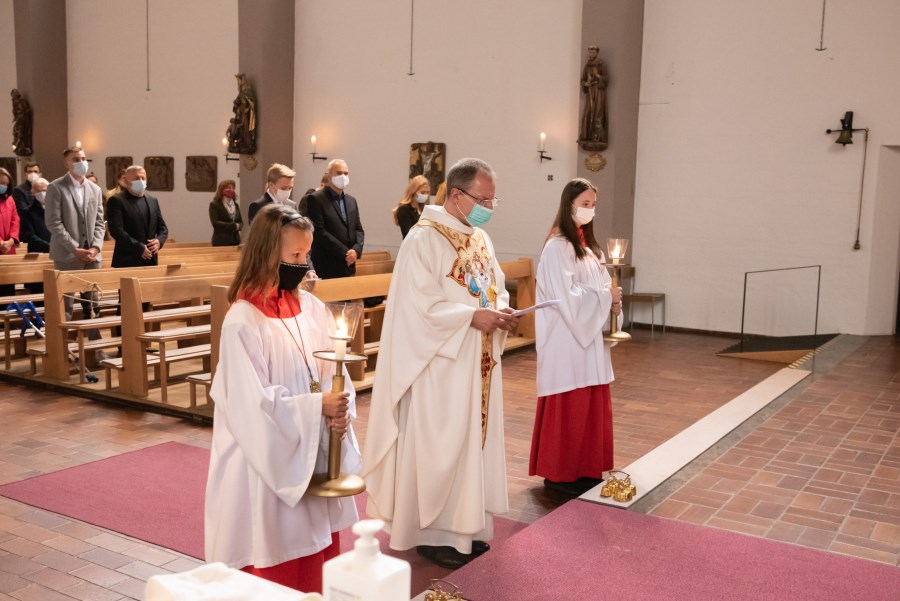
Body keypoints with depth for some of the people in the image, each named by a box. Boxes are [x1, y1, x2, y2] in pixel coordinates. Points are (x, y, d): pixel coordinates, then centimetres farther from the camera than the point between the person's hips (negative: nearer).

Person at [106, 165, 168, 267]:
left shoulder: (153, 201, 15)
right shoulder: (117, 201, -4)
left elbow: (163, 227, 18)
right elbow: (116, 230, -13)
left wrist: (159, 240, -4)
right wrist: (139, 247, -17)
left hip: (151, 261, 6)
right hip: (127, 262, -6)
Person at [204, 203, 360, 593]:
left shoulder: (313, 308, 2)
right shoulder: (242, 322, -17)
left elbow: (336, 373, 6)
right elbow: (253, 404, -18)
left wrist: (340, 409, -13)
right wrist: (316, 406, -18)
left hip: (316, 452, 6)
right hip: (270, 462, -6)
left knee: (316, 546, 18)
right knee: (276, 562, 9)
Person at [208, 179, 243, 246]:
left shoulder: (236, 205, 17)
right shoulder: (214, 205, -2)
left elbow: (241, 222, 16)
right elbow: (215, 223, -13)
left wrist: (238, 226, -9)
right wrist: (233, 225, -15)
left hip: (235, 241, 6)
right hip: (221, 242, -6)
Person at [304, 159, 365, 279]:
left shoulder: (351, 201, 17)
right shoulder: (315, 199, -5)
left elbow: (358, 229, 14)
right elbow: (319, 231, -13)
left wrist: (356, 250, -7)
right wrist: (344, 253, -15)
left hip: (348, 266, 6)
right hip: (326, 268, -6)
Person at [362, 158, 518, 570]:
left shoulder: (481, 239, 12)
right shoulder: (424, 239, -14)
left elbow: (495, 289, 18)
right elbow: (419, 304, -20)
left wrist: (501, 313, -4)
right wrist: (472, 317, -22)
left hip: (477, 365, 8)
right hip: (440, 366, -8)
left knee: (474, 440, 14)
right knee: (438, 446, 0)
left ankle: (466, 525, 28)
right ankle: (432, 532, 15)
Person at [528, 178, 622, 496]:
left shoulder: (586, 244, 15)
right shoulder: (557, 247, -14)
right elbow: (567, 297, -19)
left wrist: (610, 301, -1)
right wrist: (607, 296, -11)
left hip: (588, 337, 9)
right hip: (568, 340, -9)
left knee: (589, 405, 11)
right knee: (568, 408, -3)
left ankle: (584, 469, 21)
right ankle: (559, 473, 8)